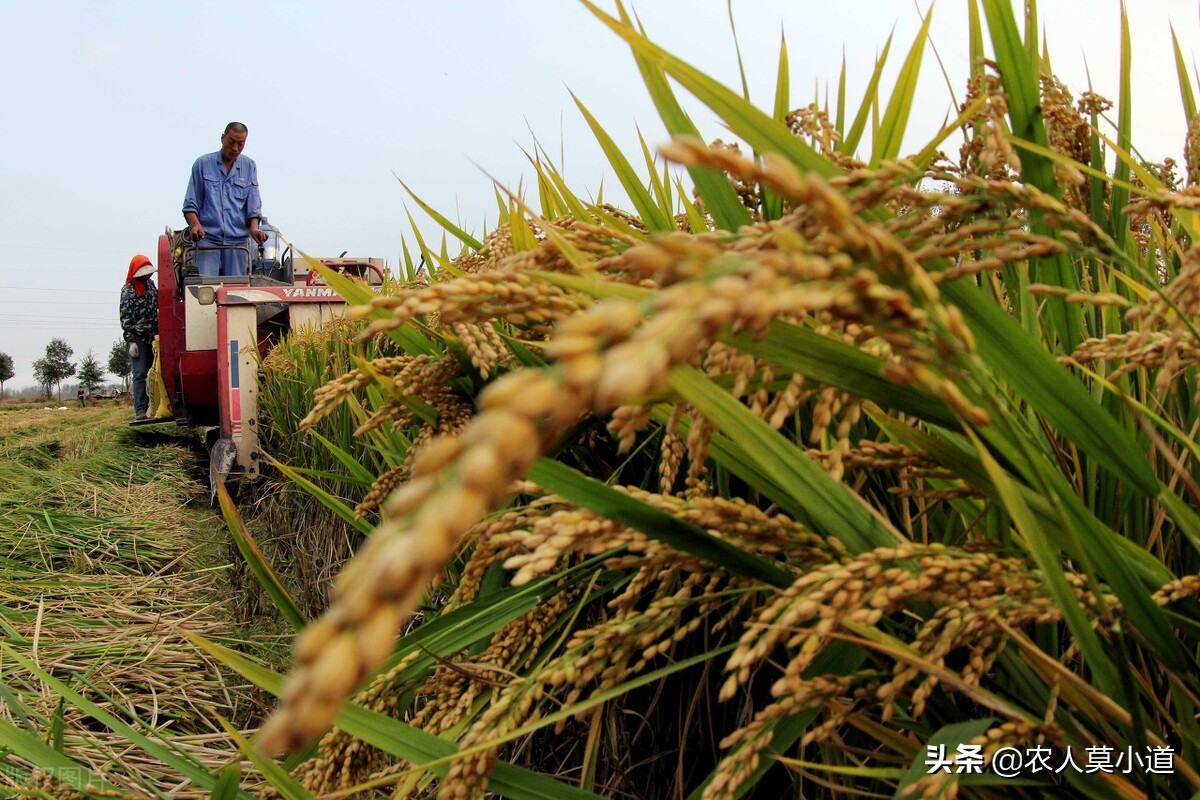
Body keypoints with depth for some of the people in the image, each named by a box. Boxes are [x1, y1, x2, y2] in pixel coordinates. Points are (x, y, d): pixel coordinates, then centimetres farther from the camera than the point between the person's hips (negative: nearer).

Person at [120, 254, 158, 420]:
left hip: (152, 337, 5)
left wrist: (157, 335, 9)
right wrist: (130, 341, -13)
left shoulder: (151, 285, 11)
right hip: (137, 338, -5)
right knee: (140, 374, -7)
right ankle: (140, 411, -8)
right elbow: (125, 319, -8)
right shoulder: (127, 291, -5)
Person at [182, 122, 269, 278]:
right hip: (208, 237, -2)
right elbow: (190, 203, 6)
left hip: (238, 240, 2)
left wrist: (254, 228, -10)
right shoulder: (203, 164, 6)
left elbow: (253, 204, 9)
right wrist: (195, 224, -13)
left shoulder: (249, 166, 12)